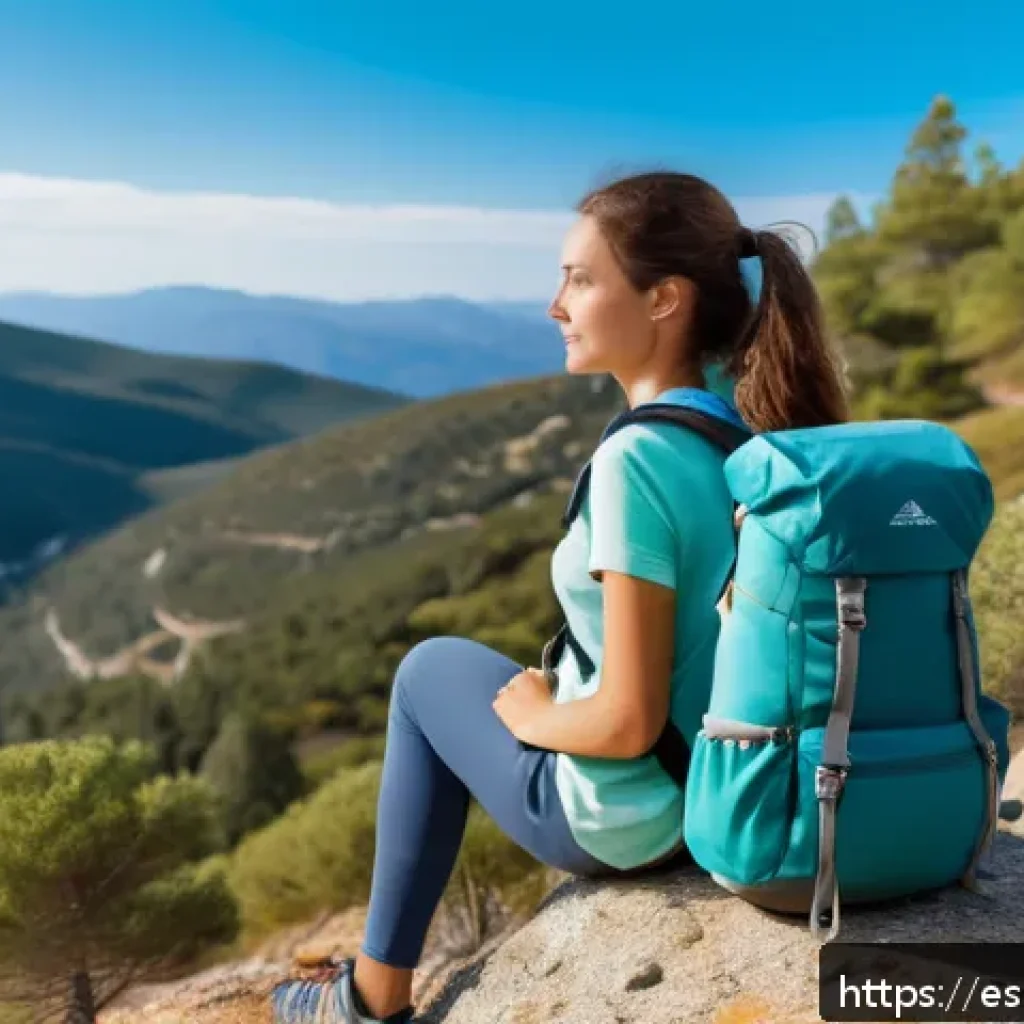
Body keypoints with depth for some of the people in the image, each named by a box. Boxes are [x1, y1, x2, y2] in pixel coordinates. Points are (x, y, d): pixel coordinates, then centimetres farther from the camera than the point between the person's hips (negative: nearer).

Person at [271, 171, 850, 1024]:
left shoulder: (635, 462, -28)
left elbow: (628, 723, -26)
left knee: (431, 670, 16)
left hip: (631, 817, -7)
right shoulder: (753, 425, -5)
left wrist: (533, 714, -9)